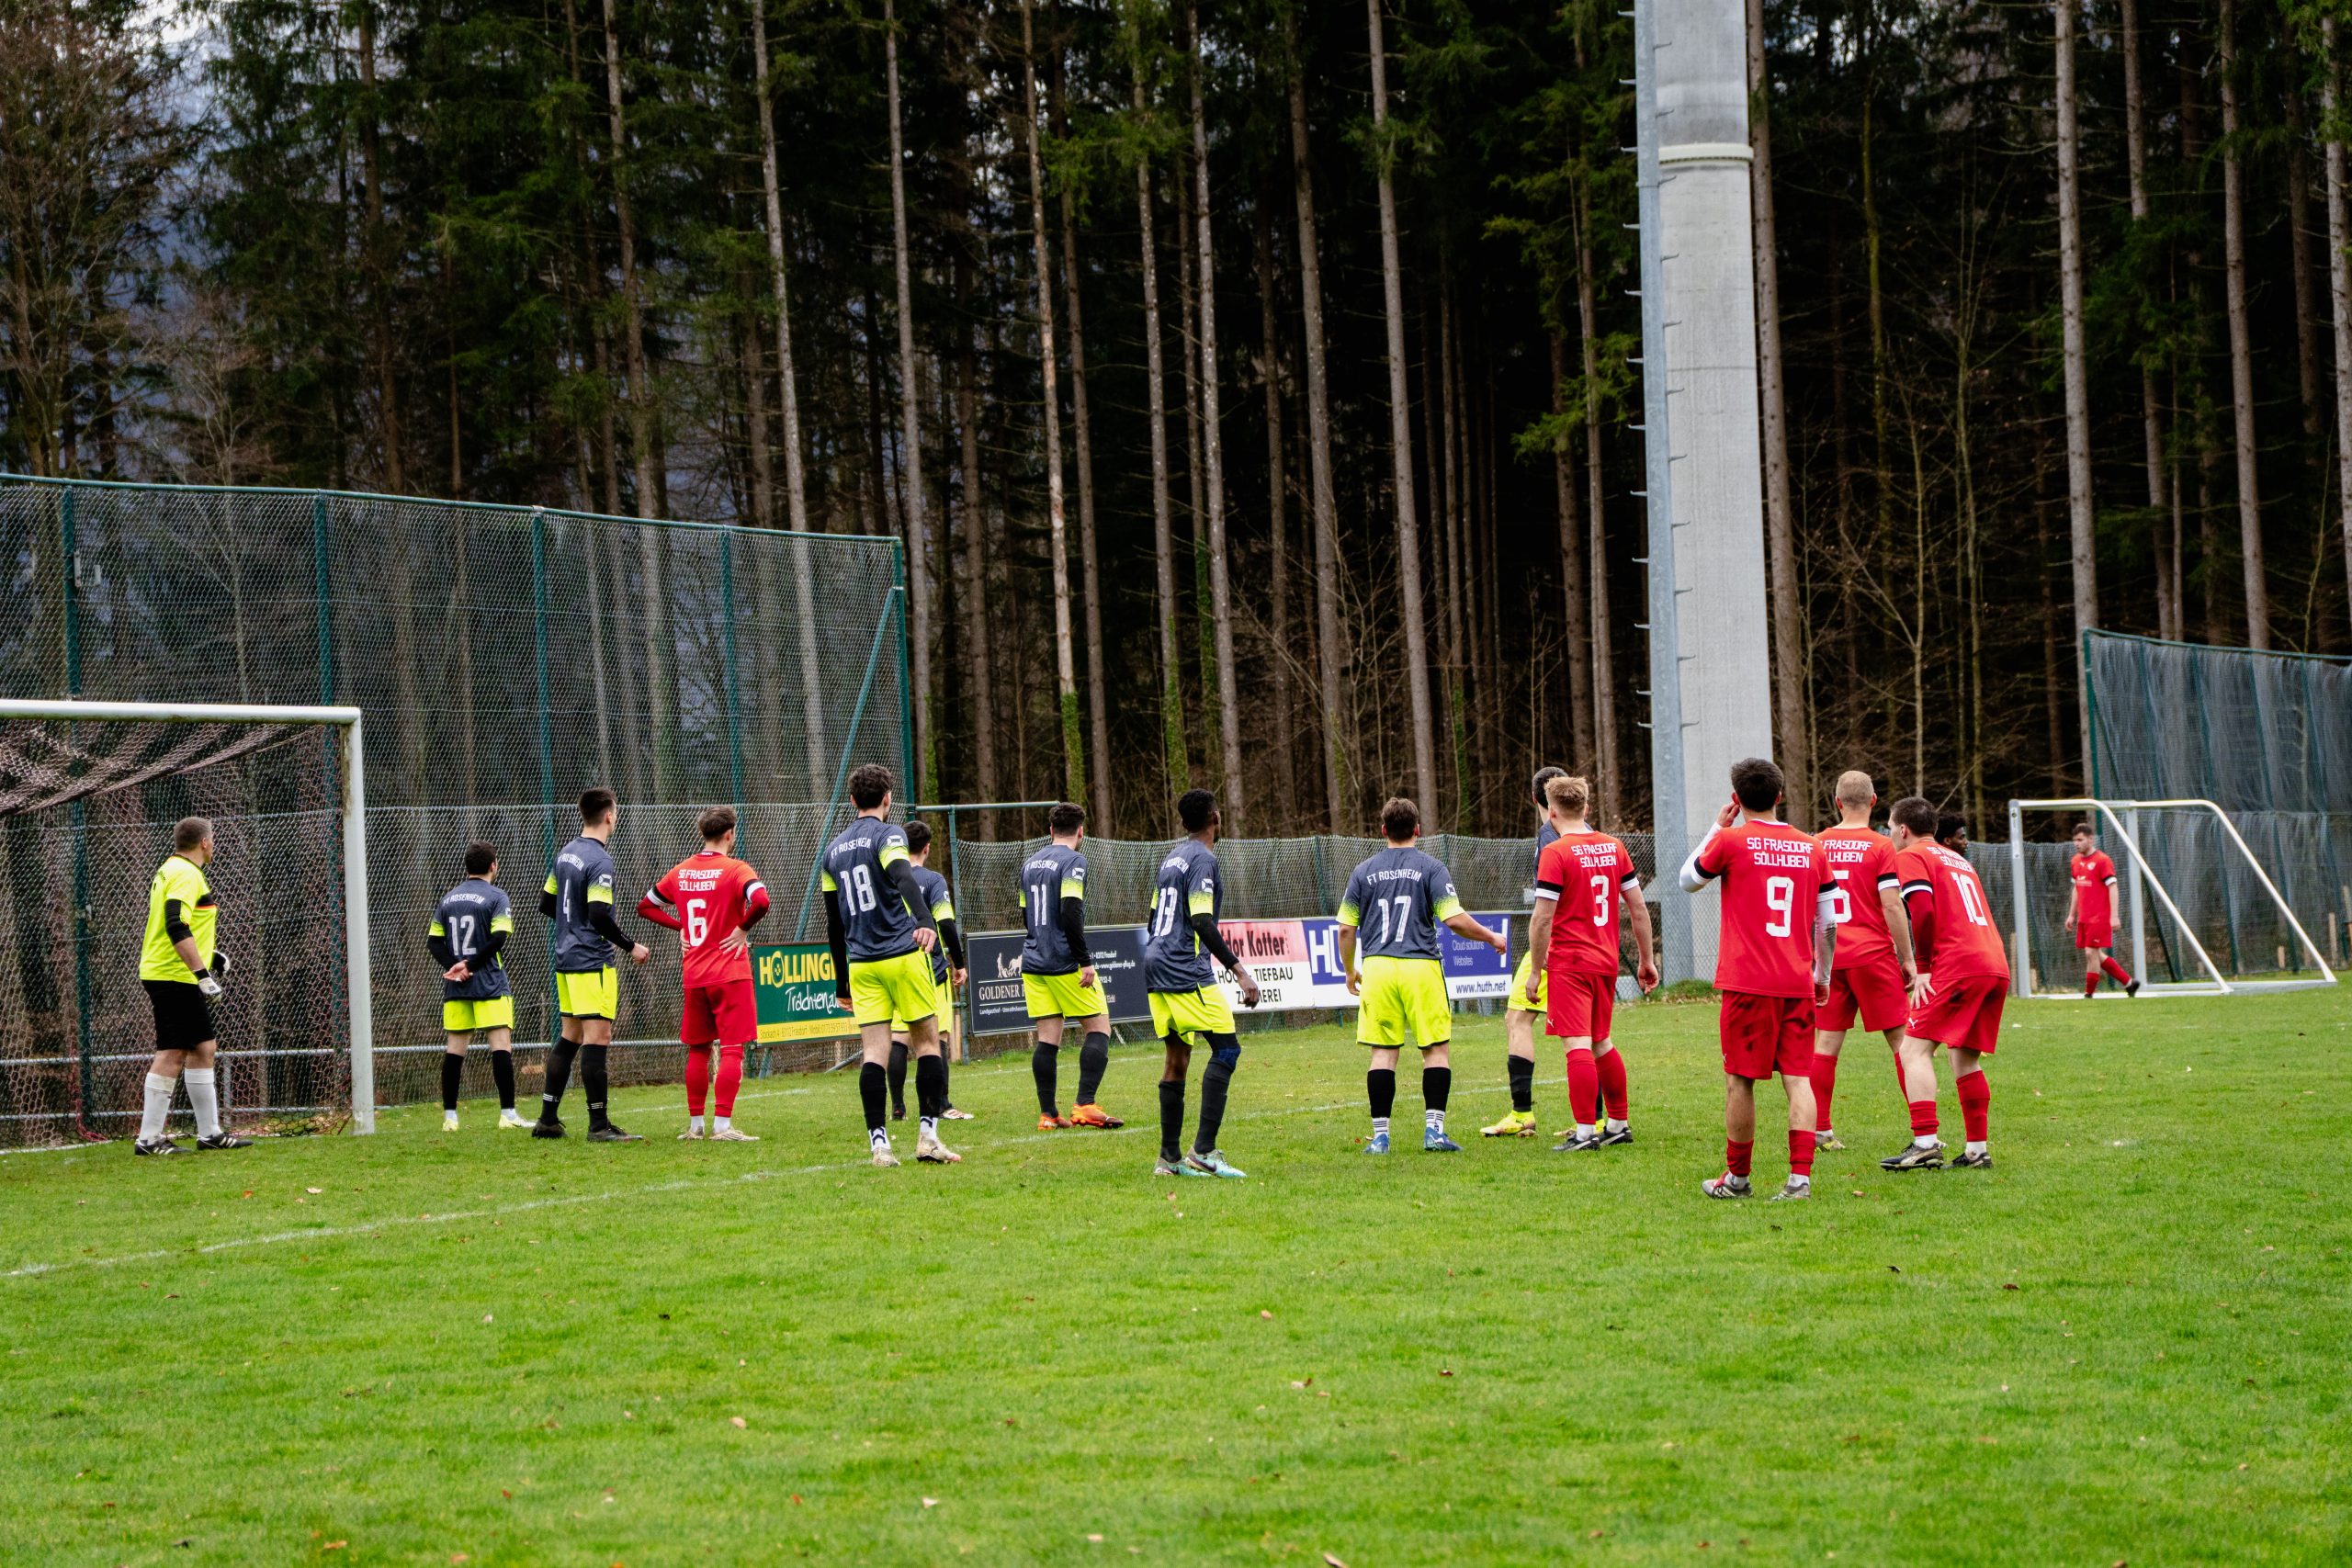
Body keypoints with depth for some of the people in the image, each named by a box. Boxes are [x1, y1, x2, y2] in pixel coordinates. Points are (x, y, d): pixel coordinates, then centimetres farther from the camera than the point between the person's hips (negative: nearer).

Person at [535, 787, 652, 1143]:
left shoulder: (565, 853, 11)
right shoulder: (599, 861, -16)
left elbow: (546, 904, 18)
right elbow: (600, 916, -22)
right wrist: (631, 946, -11)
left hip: (566, 959, 9)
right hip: (593, 962, -9)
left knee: (570, 1037, 14)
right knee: (597, 1038, -7)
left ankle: (548, 1119, 15)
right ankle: (599, 1126, -7)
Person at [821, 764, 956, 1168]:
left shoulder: (834, 849, 15)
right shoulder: (887, 836, -4)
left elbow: (834, 923, 19)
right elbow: (904, 878, -26)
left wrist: (842, 982, 24)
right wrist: (924, 921, -42)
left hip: (861, 965, 5)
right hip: (903, 956, -5)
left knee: (875, 1051, 0)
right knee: (927, 1043, 4)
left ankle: (878, 1143, -9)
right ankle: (927, 1137, -2)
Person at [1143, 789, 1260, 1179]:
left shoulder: (1171, 856, 16)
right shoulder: (1202, 859, -11)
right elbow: (1202, 923, -19)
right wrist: (1240, 972, -21)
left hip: (1156, 967, 9)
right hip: (1187, 972, -9)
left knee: (1177, 1056, 11)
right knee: (1226, 1048, -8)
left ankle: (1169, 1158, 11)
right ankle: (1203, 1150, -17)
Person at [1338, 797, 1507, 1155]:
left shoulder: (1364, 872, 9)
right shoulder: (1431, 868, 0)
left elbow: (1346, 929, 9)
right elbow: (1455, 920, -8)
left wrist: (1349, 972, 23)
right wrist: (1491, 938, 9)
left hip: (1377, 967, 2)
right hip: (1421, 966, -2)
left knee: (1383, 1052, 5)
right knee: (1436, 1049, 5)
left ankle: (1380, 1135, 1)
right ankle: (1434, 1130, -2)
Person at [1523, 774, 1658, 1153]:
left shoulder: (1556, 853, -12)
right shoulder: (1613, 847, 7)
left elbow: (1542, 918, -15)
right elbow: (1638, 907, 10)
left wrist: (1536, 970, -8)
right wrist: (1646, 958, 17)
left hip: (1568, 962, -6)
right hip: (1606, 962, 6)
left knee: (1577, 1044, -6)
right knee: (1601, 1042, 18)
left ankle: (1586, 1132, -8)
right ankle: (1618, 1124, 23)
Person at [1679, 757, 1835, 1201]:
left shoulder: (1731, 840, -5)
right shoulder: (1811, 848, 7)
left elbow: (1688, 880, 13)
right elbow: (1829, 923, 11)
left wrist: (1717, 827, 18)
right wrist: (1822, 976, 22)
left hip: (1748, 982, -4)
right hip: (1798, 983, 4)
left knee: (1740, 1080, 5)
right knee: (1798, 1078, 2)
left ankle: (1737, 1176, 13)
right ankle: (1800, 1176, -6)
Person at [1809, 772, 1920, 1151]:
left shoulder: (1816, 845, 5)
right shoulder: (1879, 846, -7)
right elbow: (1892, 908, -11)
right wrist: (1907, 959, -3)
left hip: (1828, 958, 4)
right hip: (1872, 952, -3)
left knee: (1826, 1040, 6)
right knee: (1901, 1039, 2)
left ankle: (1818, 1131, 4)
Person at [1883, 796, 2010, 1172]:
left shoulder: (1910, 857, 3)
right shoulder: (1958, 859, 29)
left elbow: (1923, 911, -12)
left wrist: (1922, 968, -5)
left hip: (1958, 965, -8)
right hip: (1997, 965, 8)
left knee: (1914, 1048, -9)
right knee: (1966, 1058, 15)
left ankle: (1925, 1142, -21)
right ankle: (1978, 1150, 11)